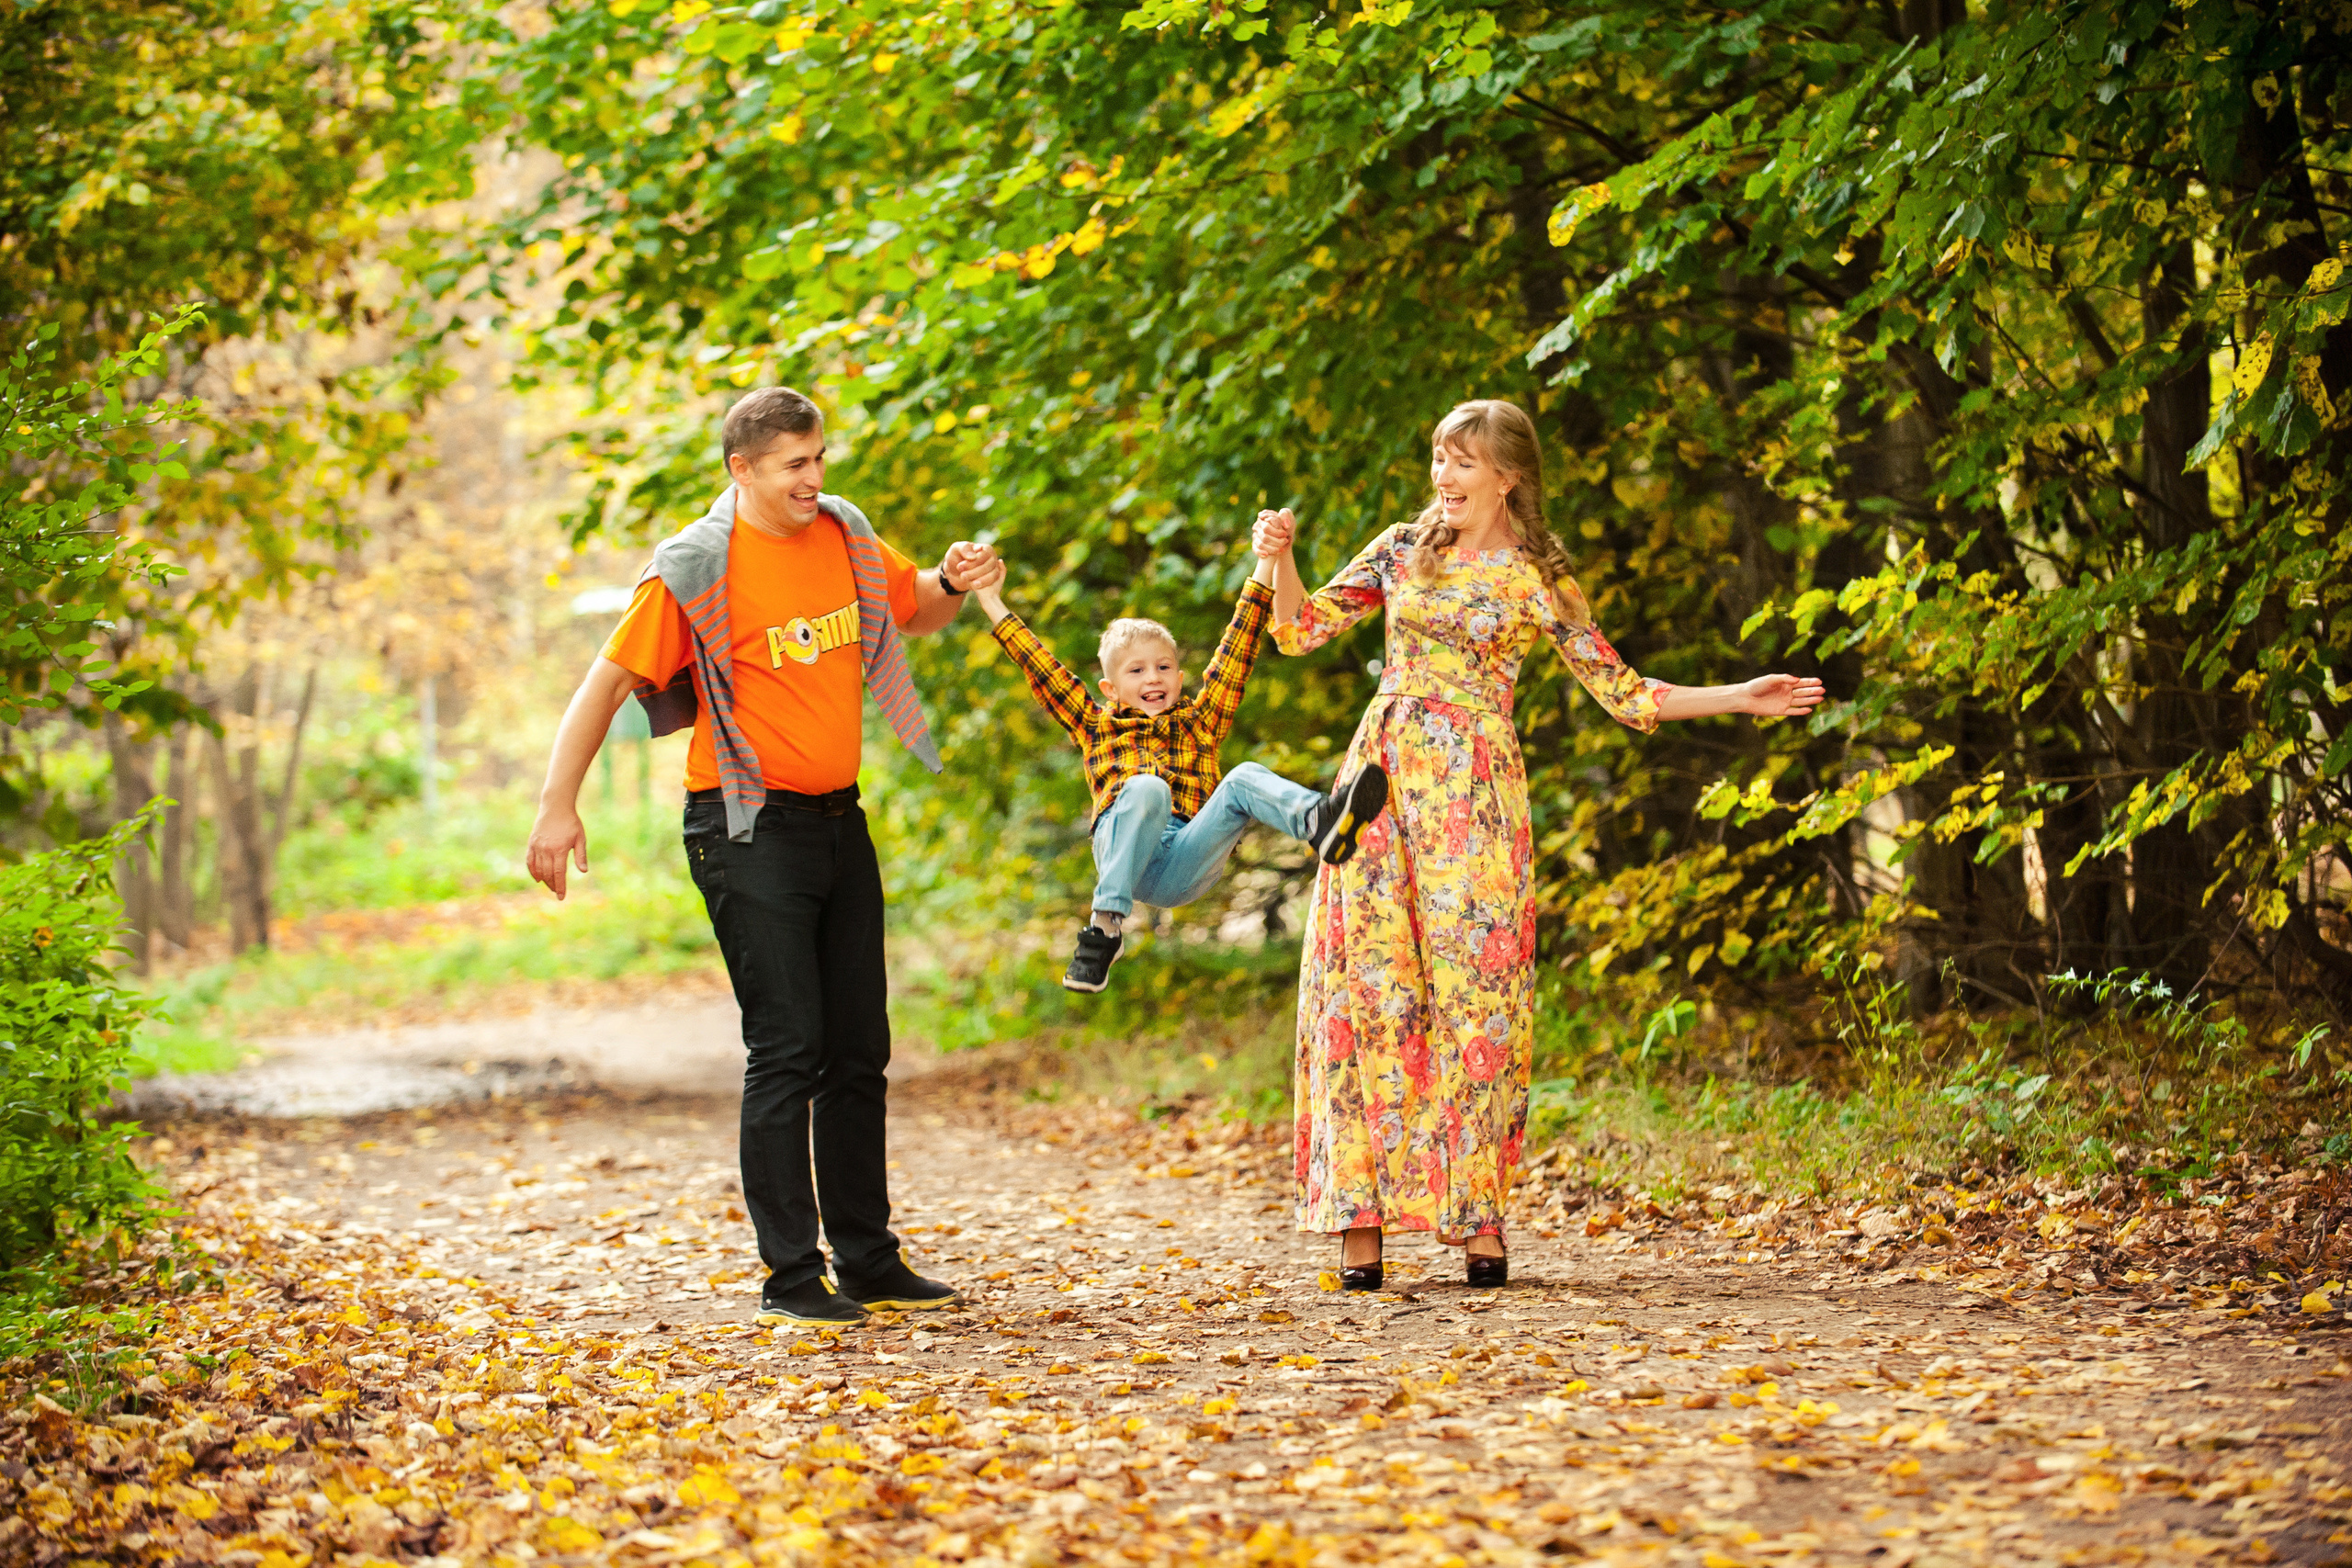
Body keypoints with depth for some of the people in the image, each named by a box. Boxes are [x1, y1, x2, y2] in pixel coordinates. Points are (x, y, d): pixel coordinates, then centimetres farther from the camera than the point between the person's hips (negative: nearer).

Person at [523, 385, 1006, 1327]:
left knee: (859, 1049, 10)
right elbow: (607, 685, -10)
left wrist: (953, 585, 1)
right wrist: (557, 807, -18)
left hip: (837, 817, 7)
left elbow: (915, 612, 24)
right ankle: (791, 1278, -3)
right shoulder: (696, 570, -12)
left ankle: (869, 1260, 19)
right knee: (788, 1051, -9)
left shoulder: (844, 537, 6)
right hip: (749, 826, -7)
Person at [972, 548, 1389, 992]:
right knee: (1146, 788, -33)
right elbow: (1043, 670, 26)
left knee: (1243, 780, -25)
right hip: (1124, 856, -1)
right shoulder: (1098, 727, 28)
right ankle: (1106, 923, -39)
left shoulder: (1200, 721, 30)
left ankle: (1320, 822, -57)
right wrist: (993, 603, 24)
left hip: (1186, 867, 1)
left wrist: (1265, 564, 24)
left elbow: (1235, 654, 27)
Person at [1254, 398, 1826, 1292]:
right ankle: (1361, 1222, -3)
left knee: (1471, 993, -5)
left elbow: (1622, 692, 8)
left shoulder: (1536, 579, 5)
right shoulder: (1402, 550, 12)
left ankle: (1478, 1218, 1)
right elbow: (1300, 630, 12)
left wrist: (1741, 700, 1)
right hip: (1380, 779, 2)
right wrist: (1281, 559, -6)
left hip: (1471, 792, -2)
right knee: (1369, 993, -4)